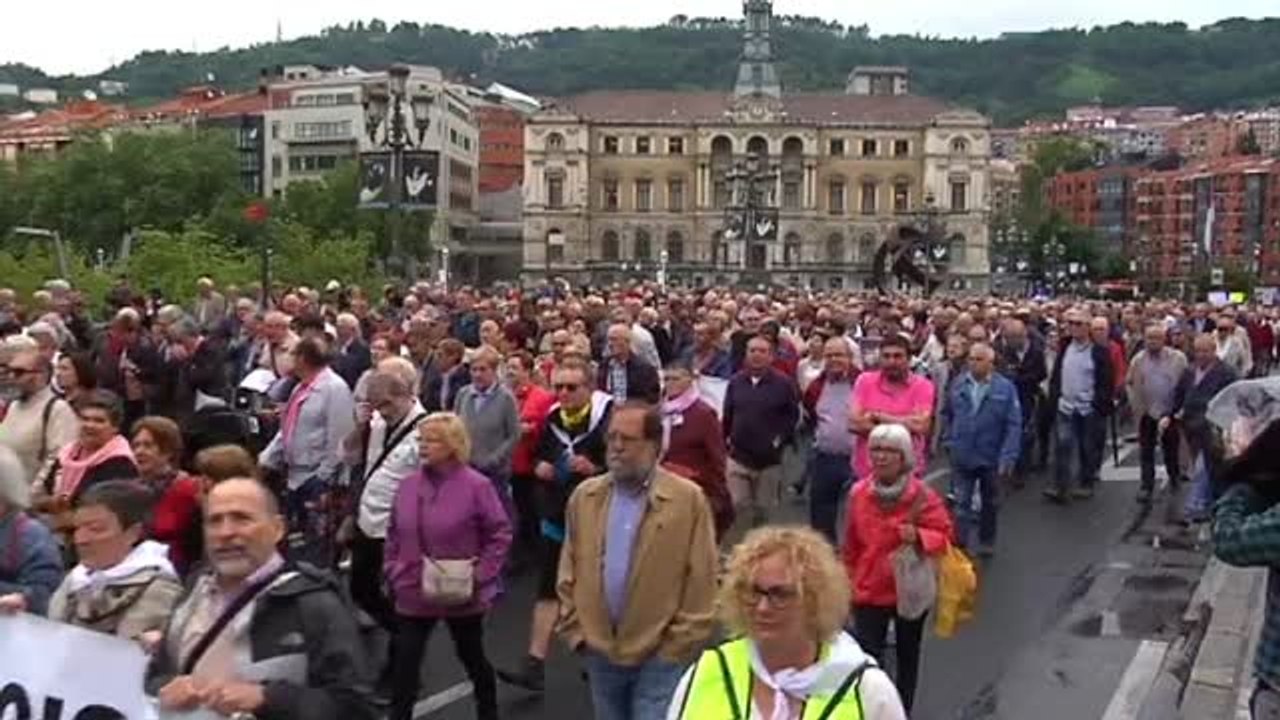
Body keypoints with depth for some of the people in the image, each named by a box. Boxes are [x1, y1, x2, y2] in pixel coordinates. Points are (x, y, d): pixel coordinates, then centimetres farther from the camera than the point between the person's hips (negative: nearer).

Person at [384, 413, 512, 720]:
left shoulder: (476, 486, -15)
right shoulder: (408, 485, 0)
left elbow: (500, 534, -11)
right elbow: (394, 534, 12)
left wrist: (480, 574, -15)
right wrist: (392, 570, 3)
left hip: (461, 596, -3)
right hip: (413, 594, 4)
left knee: (472, 658, 16)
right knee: (404, 663, 4)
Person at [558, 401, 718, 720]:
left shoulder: (688, 499, -12)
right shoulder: (585, 496, 2)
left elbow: (700, 587, -10)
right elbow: (568, 574, 9)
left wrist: (678, 648, -10)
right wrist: (576, 632, 4)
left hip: (661, 657, -4)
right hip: (601, 652, 5)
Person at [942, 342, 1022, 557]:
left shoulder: (1005, 388, -11)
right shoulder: (958, 384, -3)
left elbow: (1013, 425, -13)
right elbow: (948, 416, 10)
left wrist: (1008, 458, -18)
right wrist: (949, 442, 6)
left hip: (991, 458, -1)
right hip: (961, 457, 1)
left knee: (990, 503, 18)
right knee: (961, 503, -1)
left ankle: (987, 542, 35)